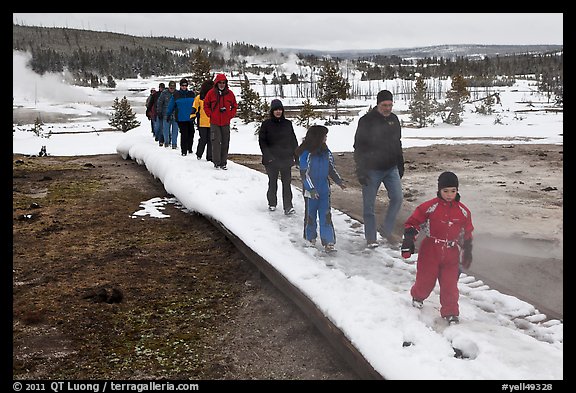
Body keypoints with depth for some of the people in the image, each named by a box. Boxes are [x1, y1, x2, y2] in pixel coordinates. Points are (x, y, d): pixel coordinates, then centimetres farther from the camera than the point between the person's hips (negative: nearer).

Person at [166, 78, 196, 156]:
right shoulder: (176, 95, 4)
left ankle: (189, 148, 20)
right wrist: (168, 114, 13)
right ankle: (184, 150, 1)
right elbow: (171, 106, 11)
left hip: (190, 118, 2)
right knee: (184, 134, -6)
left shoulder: (191, 94, 9)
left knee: (191, 134, 2)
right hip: (181, 118, -2)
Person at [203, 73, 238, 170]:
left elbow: (235, 106, 14)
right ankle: (216, 162, -1)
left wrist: (230, 115, 2)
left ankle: (223, 163, 13)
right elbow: (206, 105, 8)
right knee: (216, 142, -7)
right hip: (214, 123, -2)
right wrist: (210, 115, -1)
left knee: (225, 143, 5)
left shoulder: (230, 93, 4)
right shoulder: (211, 93, -1)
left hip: (226, 123, 2)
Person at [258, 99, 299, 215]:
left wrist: (296, 155, 6)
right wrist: (267, 155, -12)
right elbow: (262, 141, -3)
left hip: (286, 158, 1)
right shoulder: (266, 124, -3)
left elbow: (293, 140, 10)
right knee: (272, 182, 12)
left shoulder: (287, 124, 4)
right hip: (272, 159, -1)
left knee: (287, 183, -2)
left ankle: (288, 207, -2)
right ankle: (272, 203, 29)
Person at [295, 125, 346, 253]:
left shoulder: (326, 152, 4)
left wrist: (339, 181, 4)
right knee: (310, 215, 10)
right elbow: (304, 174, -14)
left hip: (324, 190, 4)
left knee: (326, 215, 0)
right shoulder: (306, 153, -13)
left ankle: (328, 242, 0)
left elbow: (331, 168, 14)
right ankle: (310, 239, 28)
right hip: (311, 191, -4)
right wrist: (311, 188, -19)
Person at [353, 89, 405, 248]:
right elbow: (359, 147, -11)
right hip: (372, 169, -5)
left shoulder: (394, 119, 8)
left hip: (391, 169, 5)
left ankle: (387, 229, 16)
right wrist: (361, 171, -15)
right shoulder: (366, 121, -10)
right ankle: (371, 238, 14)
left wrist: (400, 166, 19)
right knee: (369, 205, 2)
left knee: (397, 198, -3)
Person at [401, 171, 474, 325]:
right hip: (430, 251, -2)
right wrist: (408, 242, -15)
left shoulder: (463, 211, 1)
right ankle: (418, 296, 41)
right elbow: (412, 223, -6)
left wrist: (467, 254, 17)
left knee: (450, 284, 0)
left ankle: (450, 312, 15)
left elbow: (467, 234, 13)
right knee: (425, 280, 9)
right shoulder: (429, 207, -10)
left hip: (451, 254, 2)